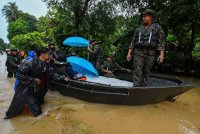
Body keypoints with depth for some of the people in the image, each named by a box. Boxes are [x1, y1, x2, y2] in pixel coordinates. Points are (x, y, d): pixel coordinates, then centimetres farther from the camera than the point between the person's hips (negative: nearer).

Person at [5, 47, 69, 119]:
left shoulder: (46, 64, -1)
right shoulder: (31, 62, -25)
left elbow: (52, 74, 7)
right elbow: (20, 75, -24)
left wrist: (62, 78, 1)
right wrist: (34, 80, -24)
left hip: (38, 90, 8)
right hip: (27, 89, -8)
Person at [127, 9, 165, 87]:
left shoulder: (157, 28, 7)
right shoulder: (139, 29, 14)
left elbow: (161, 41, -1)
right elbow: (133, 42, 11)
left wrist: (161, 54, -12)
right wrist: (129, 53, 2)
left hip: (150, 53, -1)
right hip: (138, 52, 1)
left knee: (146, 73, 2)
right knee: (137, 72, -9)